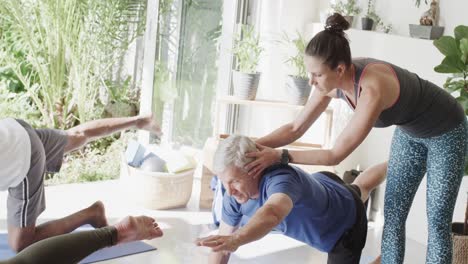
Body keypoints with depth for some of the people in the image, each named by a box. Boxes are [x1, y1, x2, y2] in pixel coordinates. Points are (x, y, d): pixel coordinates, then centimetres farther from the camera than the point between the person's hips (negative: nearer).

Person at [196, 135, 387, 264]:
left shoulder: (280, 180, -52)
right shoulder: (235, 195, -28)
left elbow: (272, 214, -76)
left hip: (346, 223, -7)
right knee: (359, 189, 39)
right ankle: (388, 167, 70)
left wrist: (235, 240, -94)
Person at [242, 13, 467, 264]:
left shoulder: (373, 89, -43)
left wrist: (279, 156, -37)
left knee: (437, 222, -2)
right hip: (410, 132, 7)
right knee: (393, 216, 5)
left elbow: (336, 154, -38)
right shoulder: (332, 80, -20)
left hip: (446, 132, -7)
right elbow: (296, 128, -12)